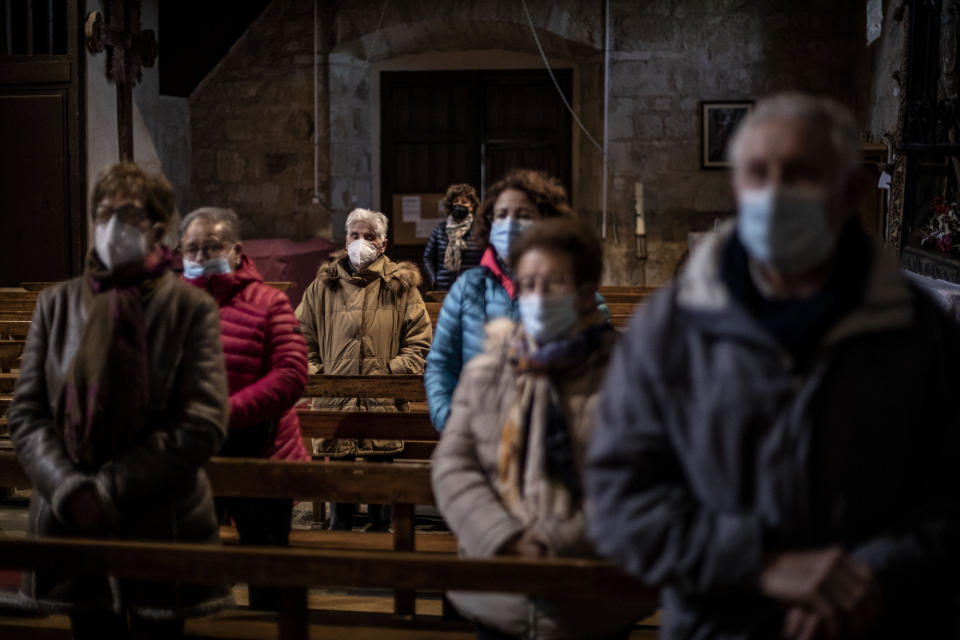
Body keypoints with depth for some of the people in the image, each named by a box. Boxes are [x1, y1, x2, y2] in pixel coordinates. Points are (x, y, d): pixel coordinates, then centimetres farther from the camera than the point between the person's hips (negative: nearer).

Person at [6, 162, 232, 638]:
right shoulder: (56, 304, 7)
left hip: (161, 526, -2)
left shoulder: (191, 309, -4)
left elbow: (205, 423, -11)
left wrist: (109, 492, -14)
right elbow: (25, 412, 3)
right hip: (72, 523, 3)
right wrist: (70, 491, -13)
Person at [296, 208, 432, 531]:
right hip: (335, 401, 1)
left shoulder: (400, 286, 5)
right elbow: (302, 338, 14)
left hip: (384, 404, -1)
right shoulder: (323, 286, 10)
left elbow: (420, 341, 4)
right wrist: (315, 375, 1)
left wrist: (395, 374, -8)